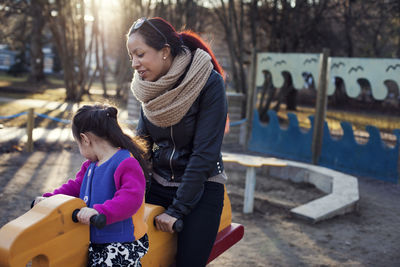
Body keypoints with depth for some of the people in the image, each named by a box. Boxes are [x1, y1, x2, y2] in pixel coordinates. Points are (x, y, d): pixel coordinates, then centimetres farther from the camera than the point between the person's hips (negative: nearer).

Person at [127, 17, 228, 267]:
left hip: (200, 189, -4)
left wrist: (177, 209, -19)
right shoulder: (150, 88, 0)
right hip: (158, 185, 5)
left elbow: (204, 153, -20)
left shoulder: (209, 83, -18)